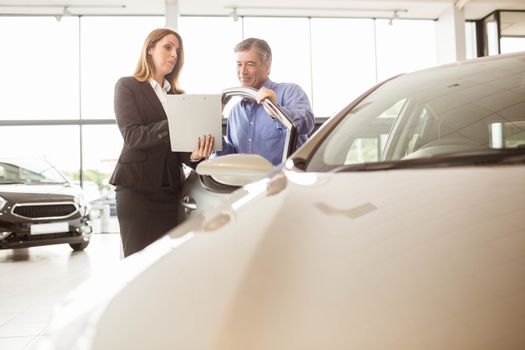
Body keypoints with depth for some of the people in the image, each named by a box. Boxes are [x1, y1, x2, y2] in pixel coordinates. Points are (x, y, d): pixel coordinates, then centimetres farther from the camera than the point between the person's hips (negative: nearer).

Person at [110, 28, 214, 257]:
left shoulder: (178, 96, 16)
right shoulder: (127, 86, 2)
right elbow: (132, 136, -12)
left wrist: (195, 155, -17)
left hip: (171, 190, 5)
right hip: (136, 188, -4)